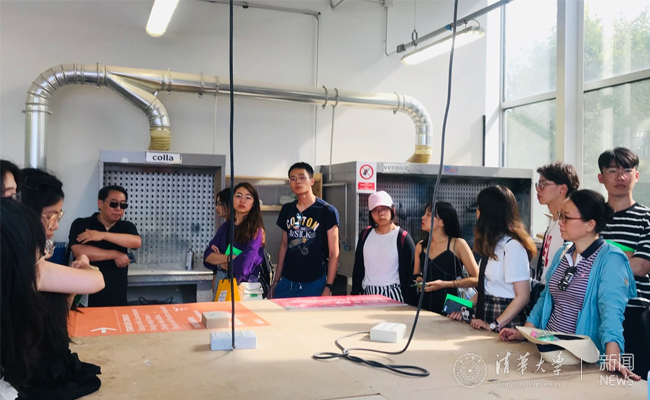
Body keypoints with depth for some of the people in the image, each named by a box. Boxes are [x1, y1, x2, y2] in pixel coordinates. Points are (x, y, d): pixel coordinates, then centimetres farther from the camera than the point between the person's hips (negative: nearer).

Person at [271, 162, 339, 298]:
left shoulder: (327, 211, -8)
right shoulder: (286, 210, 7)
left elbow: (334, 252, -8)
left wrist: (328, 287, -13)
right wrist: (276, 280, 12)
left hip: (314, 284, -4)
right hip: (286, 282, 4)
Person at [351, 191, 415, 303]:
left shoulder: (403, 238, -6)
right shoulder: (366, 234, 7)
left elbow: (409, 273, -5)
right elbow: (358, 267, 13)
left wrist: (407, 303, -8)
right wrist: (355, 293, 10)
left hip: (393, 295, -4)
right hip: (367, 293, 4)